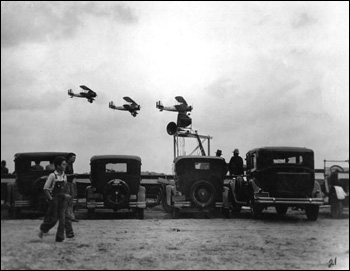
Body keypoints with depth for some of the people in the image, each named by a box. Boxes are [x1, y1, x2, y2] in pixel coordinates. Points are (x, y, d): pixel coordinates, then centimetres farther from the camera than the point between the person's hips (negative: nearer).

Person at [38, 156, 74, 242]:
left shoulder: (64, 176, 7)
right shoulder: (52, 176, -11)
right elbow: (45, 189, -10)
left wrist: (65, 195, 8)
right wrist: (50, 199, -14)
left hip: (62, 199, 5)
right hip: (54, 199, -5)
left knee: (63, 218, -3)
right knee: (53, 219, 0)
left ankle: (60, 237, 1)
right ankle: (42, 230, 25)